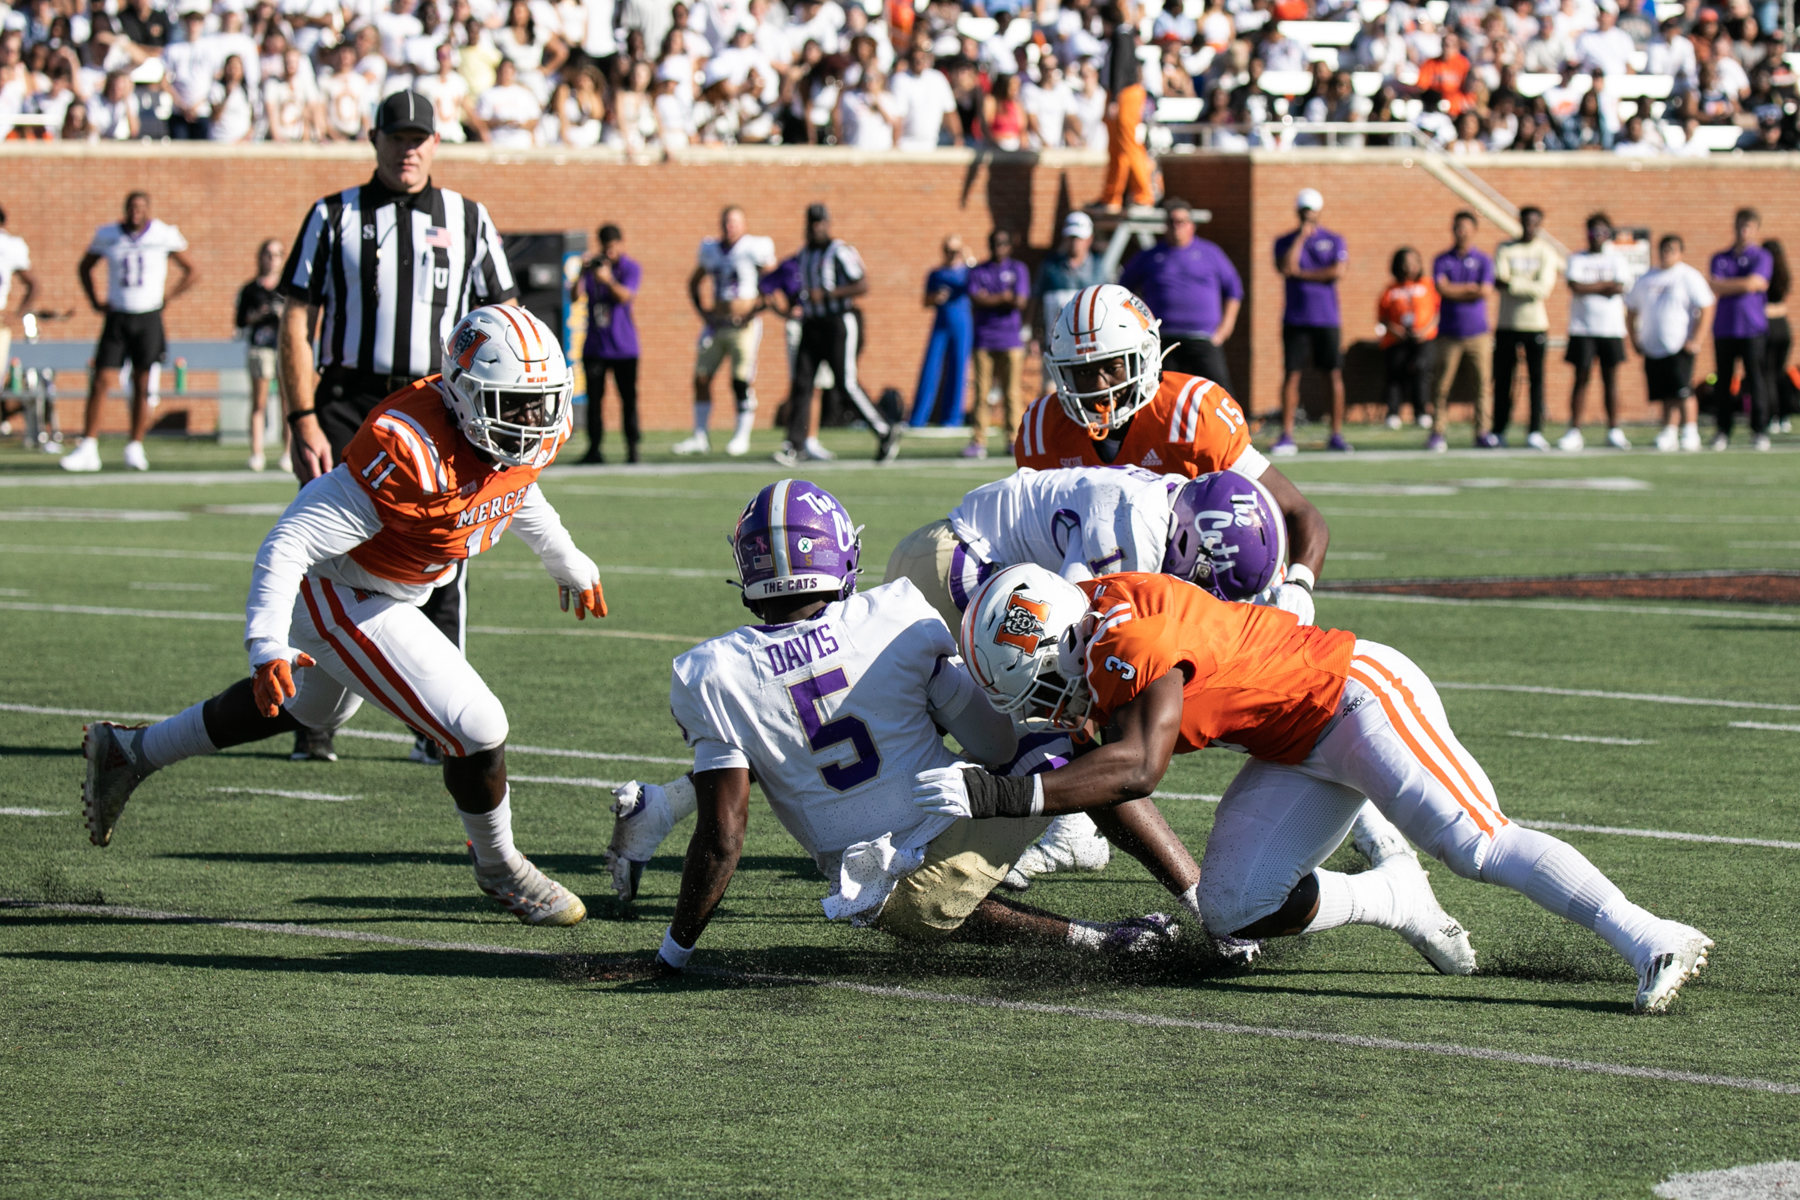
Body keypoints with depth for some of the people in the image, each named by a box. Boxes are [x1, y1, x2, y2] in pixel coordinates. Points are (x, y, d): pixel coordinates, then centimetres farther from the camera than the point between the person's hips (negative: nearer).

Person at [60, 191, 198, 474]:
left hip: (148, 320, -1)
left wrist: (167, 297, -1)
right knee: (101, 382, -6)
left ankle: (135, 448, 12)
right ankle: (88, 448, -4)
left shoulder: (165, 236, -2)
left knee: (142, 385, 2)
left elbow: (192, 272, 8)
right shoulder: (107, 236, 3)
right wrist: (95, 302, 8)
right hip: (117, 318, 1)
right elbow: (84, 268, 19)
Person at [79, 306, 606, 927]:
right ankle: (499, 868, 17)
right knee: (477, 730, -11)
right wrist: (267, 642, -42)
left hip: (395, 592, 9)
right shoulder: (409, 451, -37)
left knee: (313, 708, 32)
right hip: (342, 601, -9)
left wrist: (568, 563, 28)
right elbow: (291, 541, -34)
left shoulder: (532, 435, -12)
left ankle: (131, 752, 46)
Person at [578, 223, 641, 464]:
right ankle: (595, 448, 7)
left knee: (628, 397, 0)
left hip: (623, 346, -3)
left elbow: (625, 296, -17)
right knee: (594, 398, 2)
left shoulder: (631, 268, -2)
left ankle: (632, 448, 6)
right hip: (595, 344, 3)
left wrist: (608, 281, -34)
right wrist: (582, 274, -21)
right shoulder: (593, 266, 5)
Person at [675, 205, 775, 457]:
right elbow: (693, 283, 25)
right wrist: (701, 310, 12)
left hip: (743, 324, -6)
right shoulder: (711, 250, 11)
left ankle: (742, 437, 3)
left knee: (742, 380, -6)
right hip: (715, 323, 6)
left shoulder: (755, 249, -6)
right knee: (701, 377, 2)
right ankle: (700, 438, 8)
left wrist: (757, 309, -12)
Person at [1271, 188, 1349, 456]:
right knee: (1292, 374, -4)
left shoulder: (1334, 241, 7)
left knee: (1334, 375, 0)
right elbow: (1284, 267, -12)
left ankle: (1336, 434, 6)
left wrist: (1301, 273, -9)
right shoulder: (1285, 241, 7)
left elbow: (1338, 272, -9)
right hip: (1296, 320, 0)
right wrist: (1302, 237, -10)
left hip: (1327, 319, 0)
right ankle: (1286, 436, -2)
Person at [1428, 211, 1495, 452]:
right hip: (1449, 332, 0)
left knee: (1483, 382, -3)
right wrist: (1470, 288, -4)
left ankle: (1482, 431, 1)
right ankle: (1438, 432, -1)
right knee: (1442, 384, -5)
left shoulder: (1483, 261, 7)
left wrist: (1454, 292, -4)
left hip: (1478, 331, 0)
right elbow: (1442, 288, -6)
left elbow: (1486, 292, -6)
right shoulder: (1442, 261, 9)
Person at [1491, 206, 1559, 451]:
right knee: (1502, 378, 2)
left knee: (1536, 379, -3)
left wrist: (1512, 283, -13)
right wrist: (1530, 285, -17)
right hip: (1507, 323, 1)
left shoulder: (1547, 253, 5)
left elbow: (1543, 290, -8)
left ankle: (1535, 431, -1)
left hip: (1536, 323, -1)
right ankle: (1498, 431, 9)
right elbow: (1499, 280, -8)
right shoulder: (1505, 249, 7)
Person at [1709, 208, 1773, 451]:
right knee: (1724, 381, 2)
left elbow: (1752, 283, -10)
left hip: (1753, 328, -3)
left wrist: (1719, 282, 0)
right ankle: (1723, 431, 7)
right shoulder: (1720, 258, 14)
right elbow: (1716, 290, 1)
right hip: (1724, 328, 3)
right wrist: (1745, 285, -10)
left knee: (1756, 380, -5)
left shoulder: (1763, 257, 5)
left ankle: (1759, 430, 0)